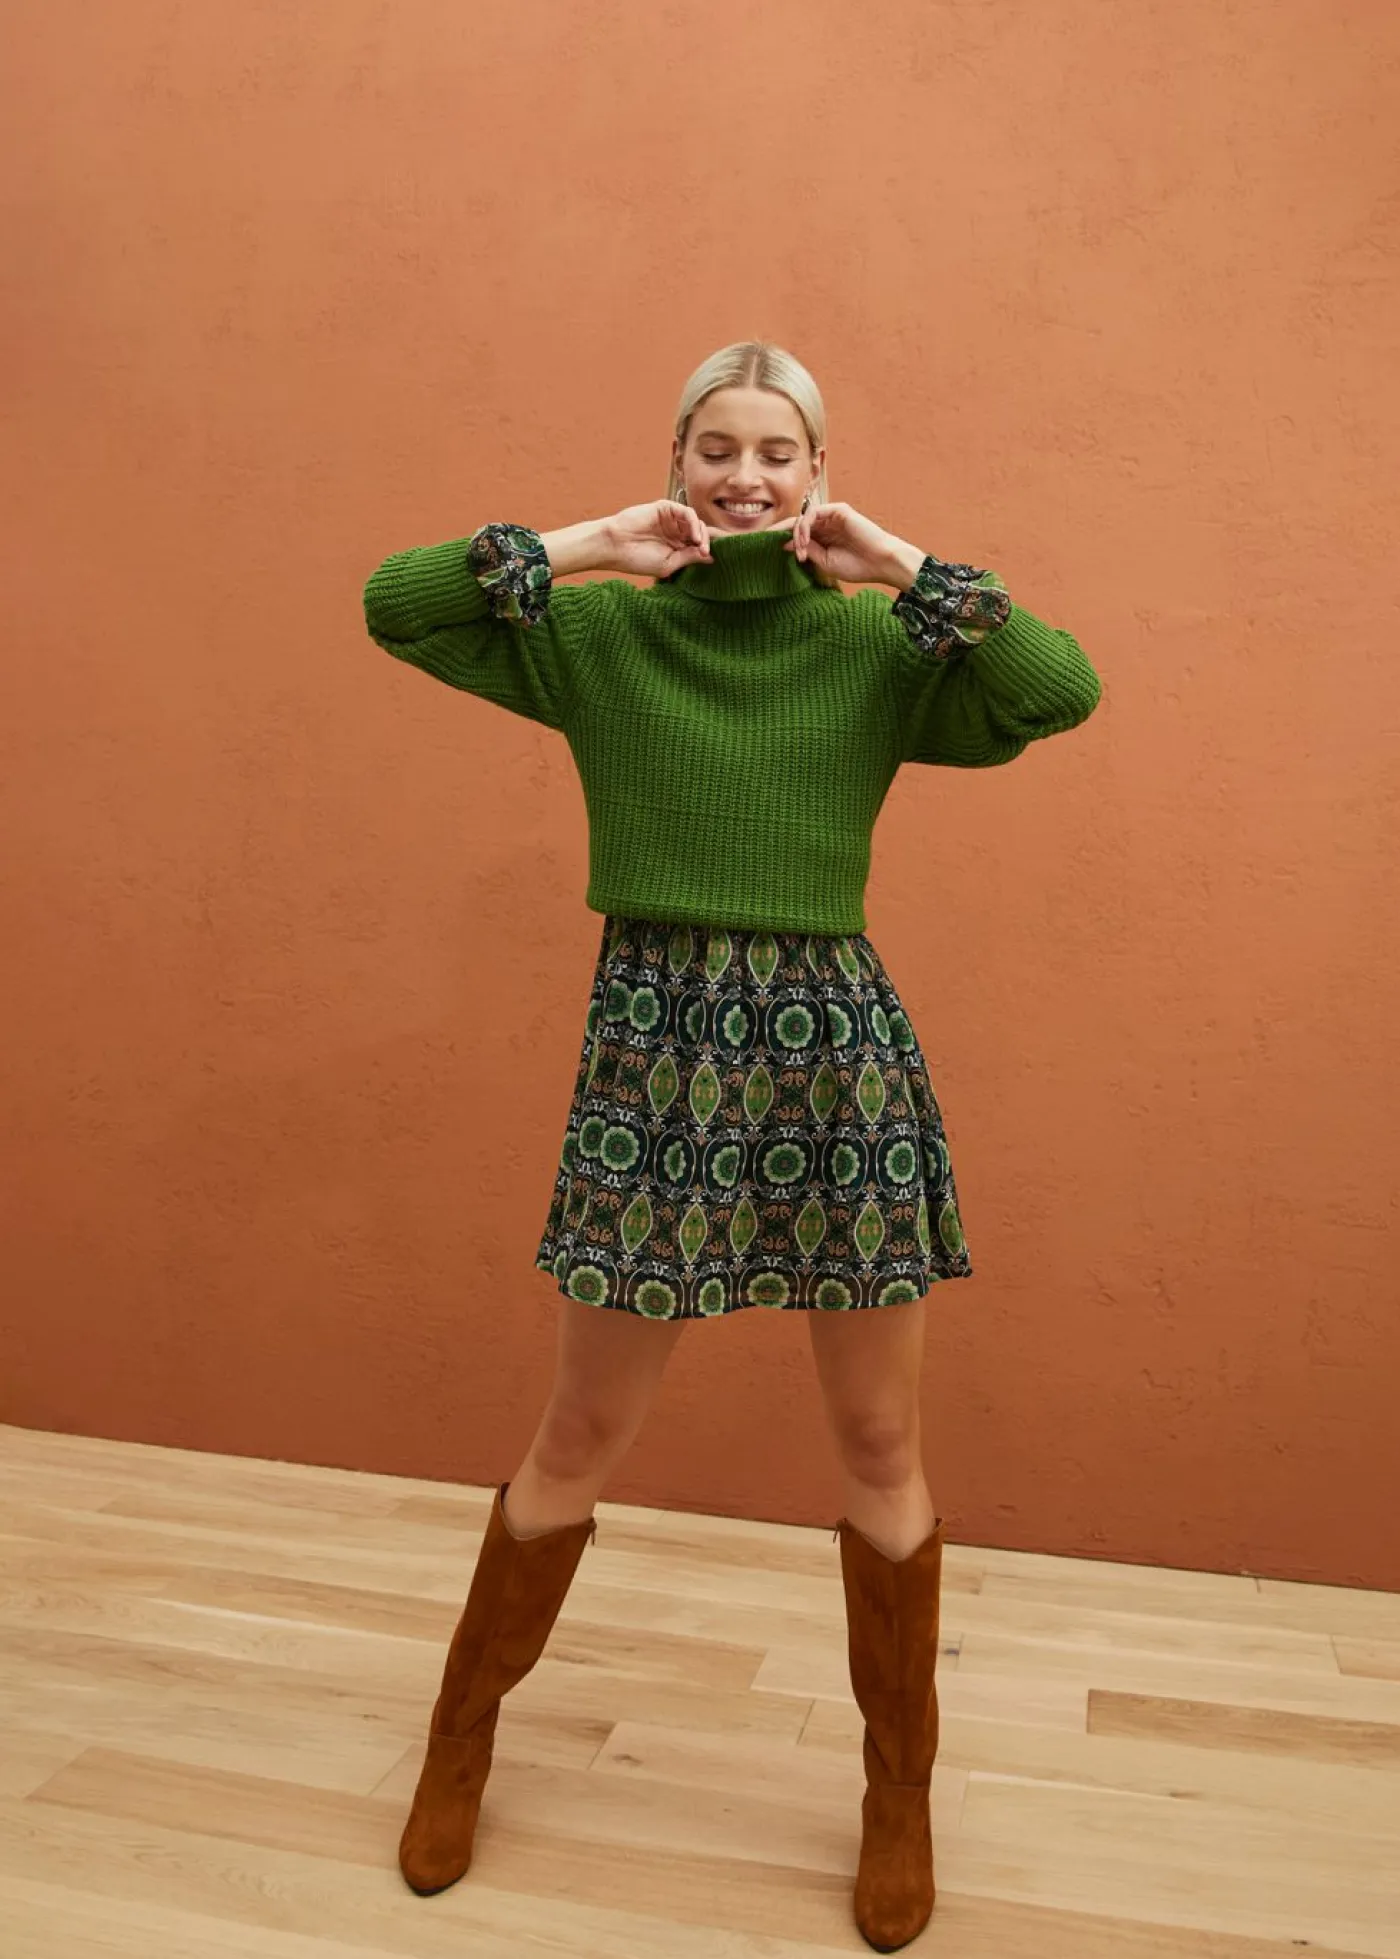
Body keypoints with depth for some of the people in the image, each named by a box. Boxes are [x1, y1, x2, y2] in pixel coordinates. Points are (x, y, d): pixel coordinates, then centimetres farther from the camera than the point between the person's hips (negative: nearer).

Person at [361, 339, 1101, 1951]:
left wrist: (904, 566, -8)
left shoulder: (879, 646, 4)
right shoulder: (599, 632, 5)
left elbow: (1066, 689, -7)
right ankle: (463, 1735, 37)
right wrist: (588, 546, -5)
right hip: (657, 1034, 0)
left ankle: (901, 1793, 34)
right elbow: (392, 601, 1)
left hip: (836, 1039, 1)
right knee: (580, 1437, 11)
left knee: (878, 1447, 10)